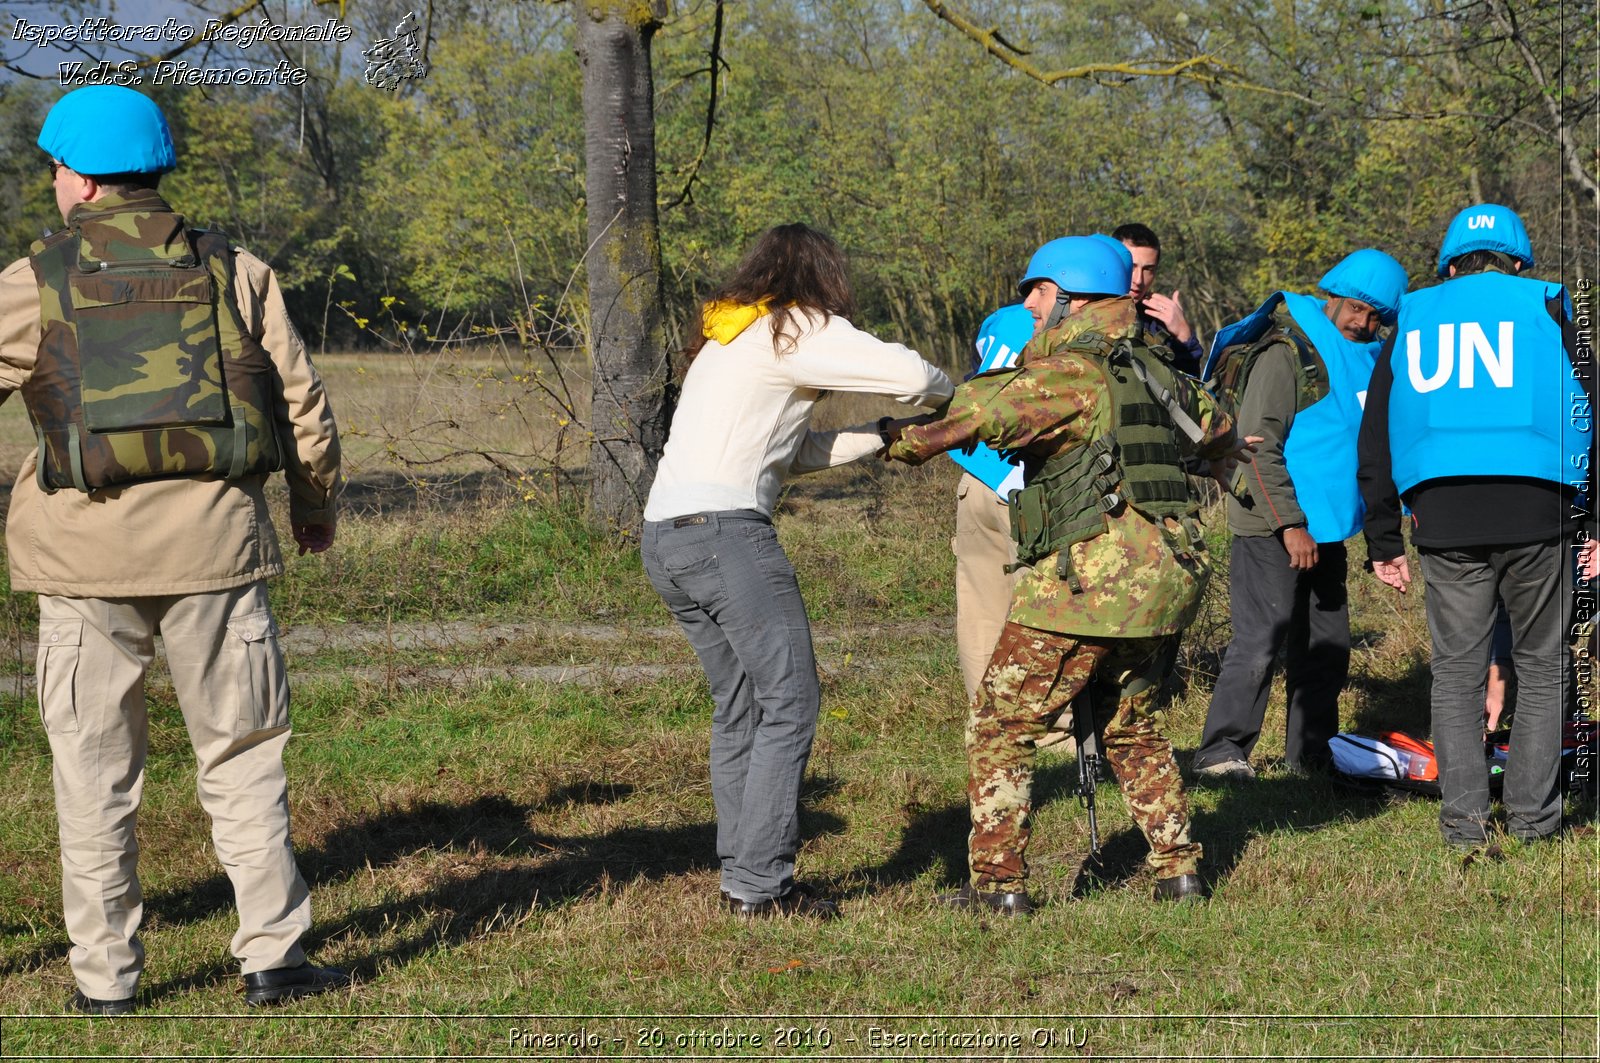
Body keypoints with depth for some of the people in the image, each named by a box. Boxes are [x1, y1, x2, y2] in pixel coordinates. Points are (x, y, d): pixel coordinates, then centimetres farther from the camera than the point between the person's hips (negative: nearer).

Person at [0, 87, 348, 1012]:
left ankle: (106, 974, 10)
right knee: (243, 757, 9)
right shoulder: (237, 274, 4)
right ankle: (274, 956, 7)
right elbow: (304, 404, 6)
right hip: (214, 544, 1)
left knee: (97, 771, 8)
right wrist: (318, 506, 21)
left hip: (85, 554, -1)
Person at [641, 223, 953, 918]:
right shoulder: (799, 329, 0)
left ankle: (740, 877, 14)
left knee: (738, 705, 14)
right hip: (725, 529, -9)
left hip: (663, 536, 9)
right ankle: (761, 886, -9)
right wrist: (944, 393, 15)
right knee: (789, 703, -5)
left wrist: (884, 436, 26)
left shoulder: (727, 334, 26)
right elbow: (909, 375, -7)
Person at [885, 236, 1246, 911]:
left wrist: (901, 443, -1)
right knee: (1133, 728, 24)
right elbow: (1219, 435, 28)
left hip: (1086, 576, -8)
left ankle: (998, 881, -1)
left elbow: (965, 420, -16)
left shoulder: (1069, 373, -10)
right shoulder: (1151, 369, 14)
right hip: (1165, 577, 8)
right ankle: (1178, 868, 17)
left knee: (1001, 728, 3)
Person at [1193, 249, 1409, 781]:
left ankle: (1310, 751, 22)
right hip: (1273, 530, -9)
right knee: (1261, 641, -13)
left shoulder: (1364, 359, 14)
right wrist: (1289, 523, -21)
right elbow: (1258, 445, -18)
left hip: (1325, 527, 9)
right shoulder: (1285, 353, -12)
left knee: (1327, 645, 12)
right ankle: (1221, 751, -10)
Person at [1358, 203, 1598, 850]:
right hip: (1539, 511, -1)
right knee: (1542, 667, 10)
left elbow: (1375, 439, 16)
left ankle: (1464, 816, 4)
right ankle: (1531, 813, 9)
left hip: (1443, 518, 2)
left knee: (1457, 670, 8)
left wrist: (1384, 542, 18)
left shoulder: (1414, 320, 17)